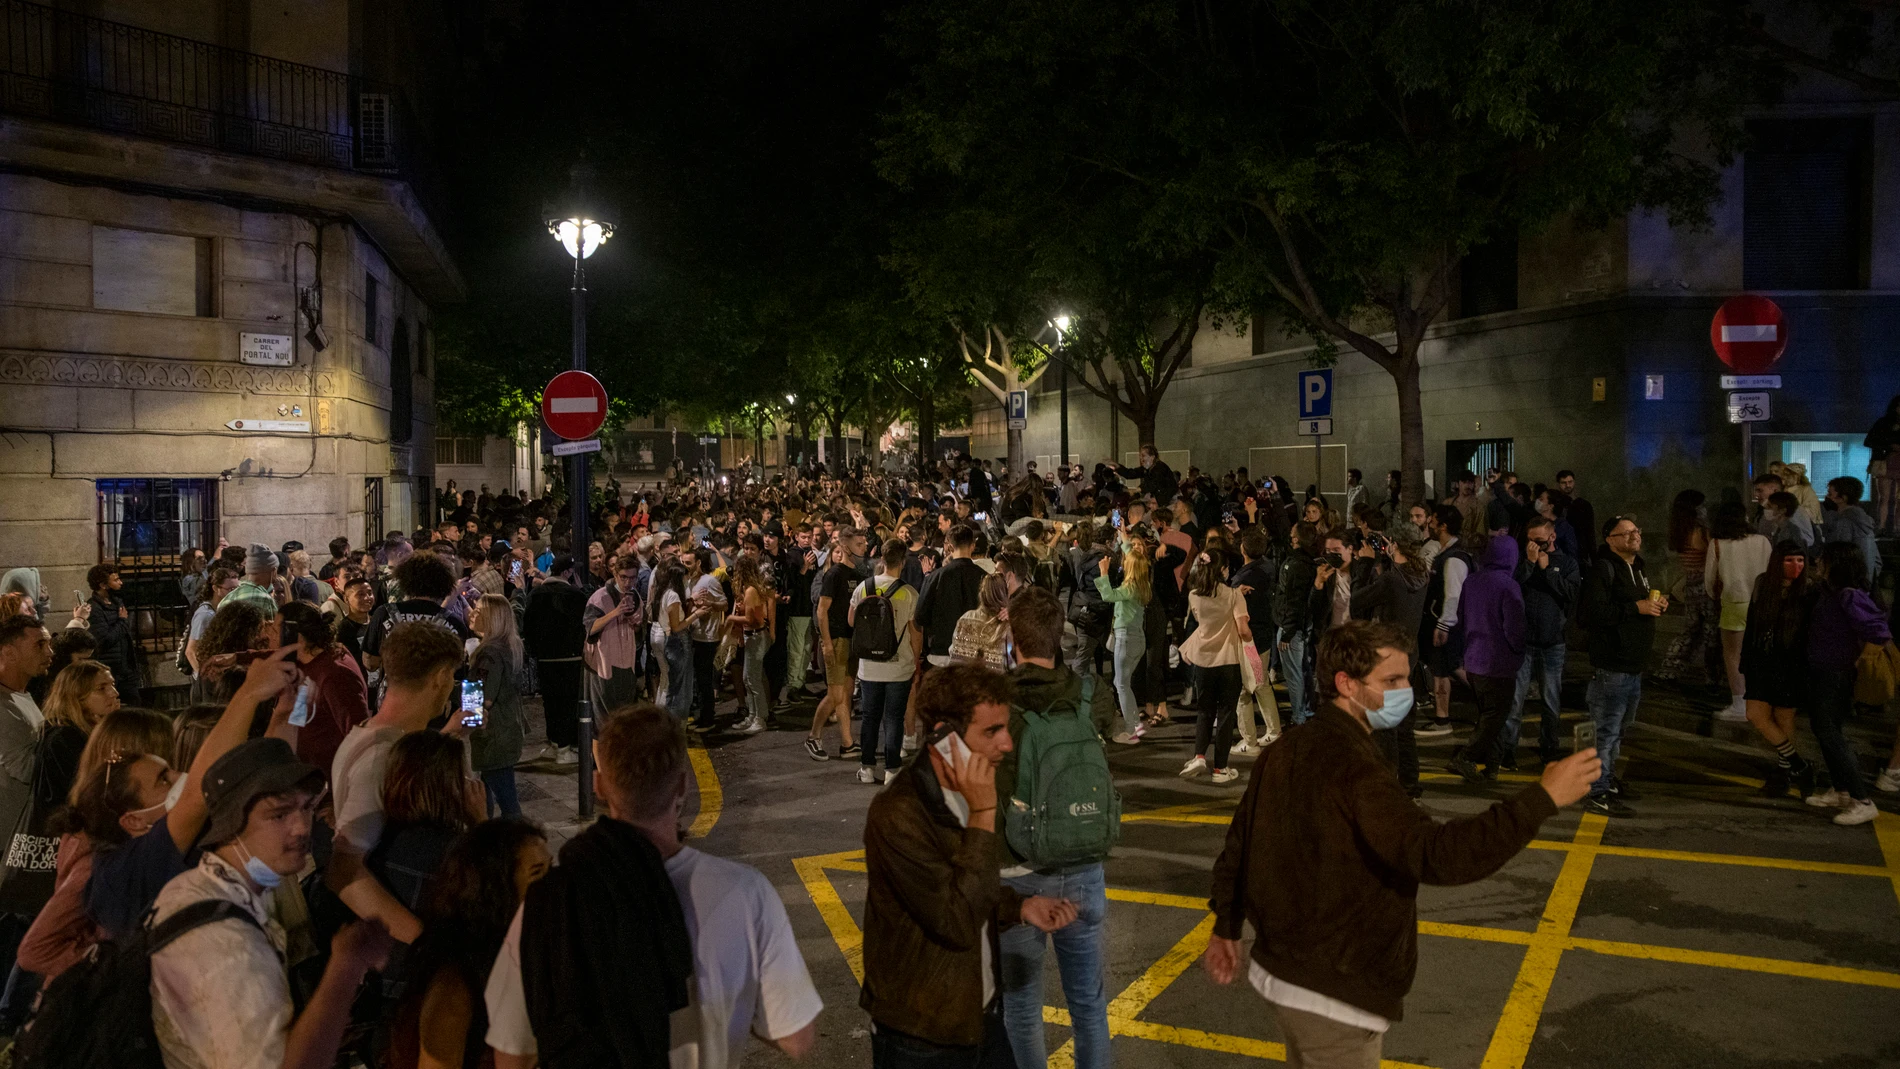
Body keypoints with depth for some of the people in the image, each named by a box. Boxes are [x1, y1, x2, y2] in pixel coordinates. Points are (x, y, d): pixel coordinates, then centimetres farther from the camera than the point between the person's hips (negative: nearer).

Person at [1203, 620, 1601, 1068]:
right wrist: (1543, 798, -38)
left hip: (1279, 969, 9)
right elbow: (1435, 855, -38)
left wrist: (1226, 929, 22)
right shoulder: (1353, 767, -26)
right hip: (1333, 994, -9)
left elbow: (1238, 845, 10)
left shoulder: (1284, 751, 2)